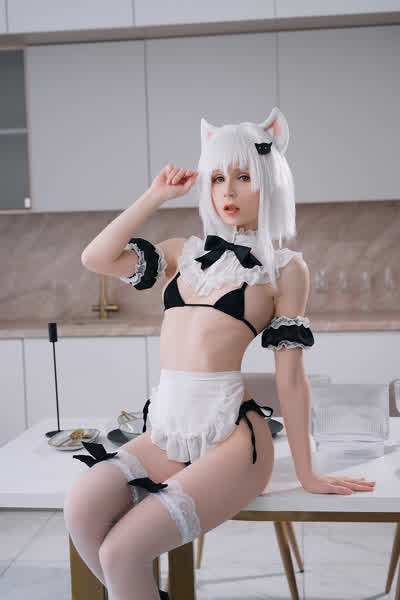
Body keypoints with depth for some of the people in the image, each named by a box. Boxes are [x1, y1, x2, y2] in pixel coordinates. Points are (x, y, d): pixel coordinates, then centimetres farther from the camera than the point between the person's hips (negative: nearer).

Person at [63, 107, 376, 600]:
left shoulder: (283, 267, 4)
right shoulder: (186, 252, 17)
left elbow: (289, 376, 3)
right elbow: (95, 257, 6)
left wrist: (306, 474, 3)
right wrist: (157, 194, 9)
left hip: (230, 434, -5)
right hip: (166, 429, 5)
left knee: (122, 550, -23)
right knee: (81, 508, -23)